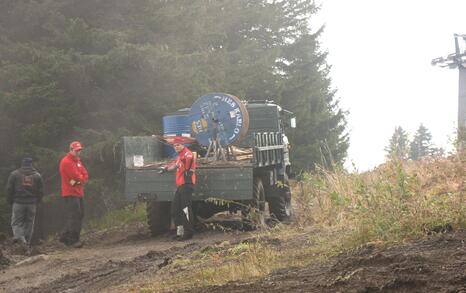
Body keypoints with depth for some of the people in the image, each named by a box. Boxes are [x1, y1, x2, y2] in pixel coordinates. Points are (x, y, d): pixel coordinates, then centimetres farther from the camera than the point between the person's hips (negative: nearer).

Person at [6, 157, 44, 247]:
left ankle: (19, 237, -22)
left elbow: (9, 189, -1)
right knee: (29, 223, 10)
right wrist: (36, 202, 18)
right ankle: (27, 242, 8)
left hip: (18, 202, -2)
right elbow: (41, 191, 8)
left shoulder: (14, 174, 1)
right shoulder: (37, 175, 7)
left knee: (16, 222, 1)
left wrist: (10, 201, 9)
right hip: (32, 204, 2)